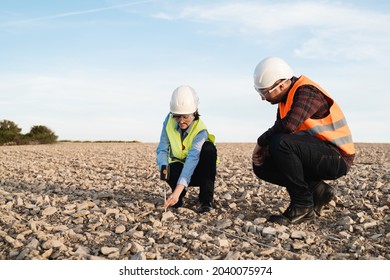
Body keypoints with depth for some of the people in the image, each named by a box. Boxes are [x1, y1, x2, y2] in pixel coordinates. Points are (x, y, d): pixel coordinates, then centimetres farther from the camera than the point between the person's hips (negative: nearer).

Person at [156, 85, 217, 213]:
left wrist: (177, 190, -52)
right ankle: (179, 197, 0)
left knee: (209, 148, -33)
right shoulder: (169, 121, -14)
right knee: (171, 170, -36)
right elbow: (162, 149, -14)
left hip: (198, 171, -2)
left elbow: (192, 159, -40)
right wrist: (164, 167, -39)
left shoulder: (201, 131, -27)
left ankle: (206, 198, -27)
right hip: (179, 167, 2)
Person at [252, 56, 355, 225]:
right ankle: (317, 190, 2)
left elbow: (288, 125, -35)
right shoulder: (285, 98, 9)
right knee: (261, 165, 1)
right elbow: (280, 130, 13)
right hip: (316, 155, 9)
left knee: (282, 143, -32)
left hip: (337, 158, -9)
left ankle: (303, 206, -18)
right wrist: (265, 148, -8)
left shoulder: (307, 92, -19)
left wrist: (261, 142, -19)